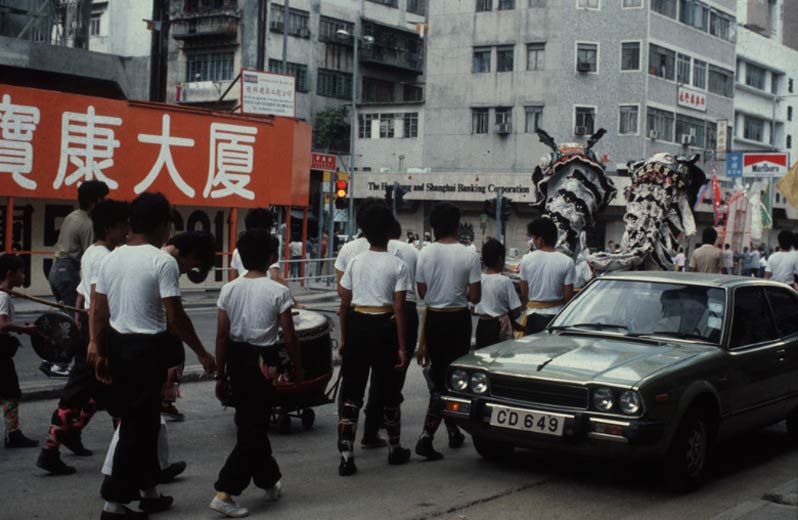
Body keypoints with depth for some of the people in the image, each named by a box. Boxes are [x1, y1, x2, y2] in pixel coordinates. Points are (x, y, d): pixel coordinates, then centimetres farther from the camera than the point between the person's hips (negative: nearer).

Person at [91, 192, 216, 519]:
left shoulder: (110, 259, 6)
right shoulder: (163, 261, -14)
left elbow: (99, 314, 8)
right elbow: (175, 317, -16)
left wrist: (101, 353, 17)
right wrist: (202, 353, -7)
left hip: (117, 345, 7)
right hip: (147, 348, -7)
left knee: (143, 420, 19)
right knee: (137, 426, 0)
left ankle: (148, 490, 31)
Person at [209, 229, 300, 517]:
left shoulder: (229, 290, 0)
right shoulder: (278, 291, -11)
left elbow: (222, 336, 0)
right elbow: (289, 336, -8)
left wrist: (221, 375, 7)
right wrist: (297, 368, 6)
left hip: (236, 359, 5)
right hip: (262, 362, -5)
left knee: (251, 424, 20)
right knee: (253, 429, 0)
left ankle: (269, 480, 36)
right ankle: (224, 493, -8)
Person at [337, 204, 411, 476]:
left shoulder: (354, 262, 3)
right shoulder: (398, 265, -6)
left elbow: (344, 304, 4)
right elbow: (399, 308, -9)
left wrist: (343, 339, 12)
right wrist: (401, 346, -6)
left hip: (356, 326, 2)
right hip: (384, 327, -2)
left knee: (352, 393, 4)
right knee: (388, 392, 13)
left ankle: (346, 457, -3)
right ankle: (395, 449, 30)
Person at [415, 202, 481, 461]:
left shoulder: (425, 253, -3)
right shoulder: (468, 255, -11)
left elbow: (421, 292, 2)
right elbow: (474, 296, -8)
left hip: (433, 318, 3)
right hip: (458, 319, -3)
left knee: (438, 376, 15)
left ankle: (453, 431, 21)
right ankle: (426, 436, 0)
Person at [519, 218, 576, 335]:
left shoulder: (526, 260, -5)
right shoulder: (567, 262, -9)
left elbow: (524, 293, 2)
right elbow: (568, 296, -7)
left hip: (534, 315, 1)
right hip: (556, 315, -1)